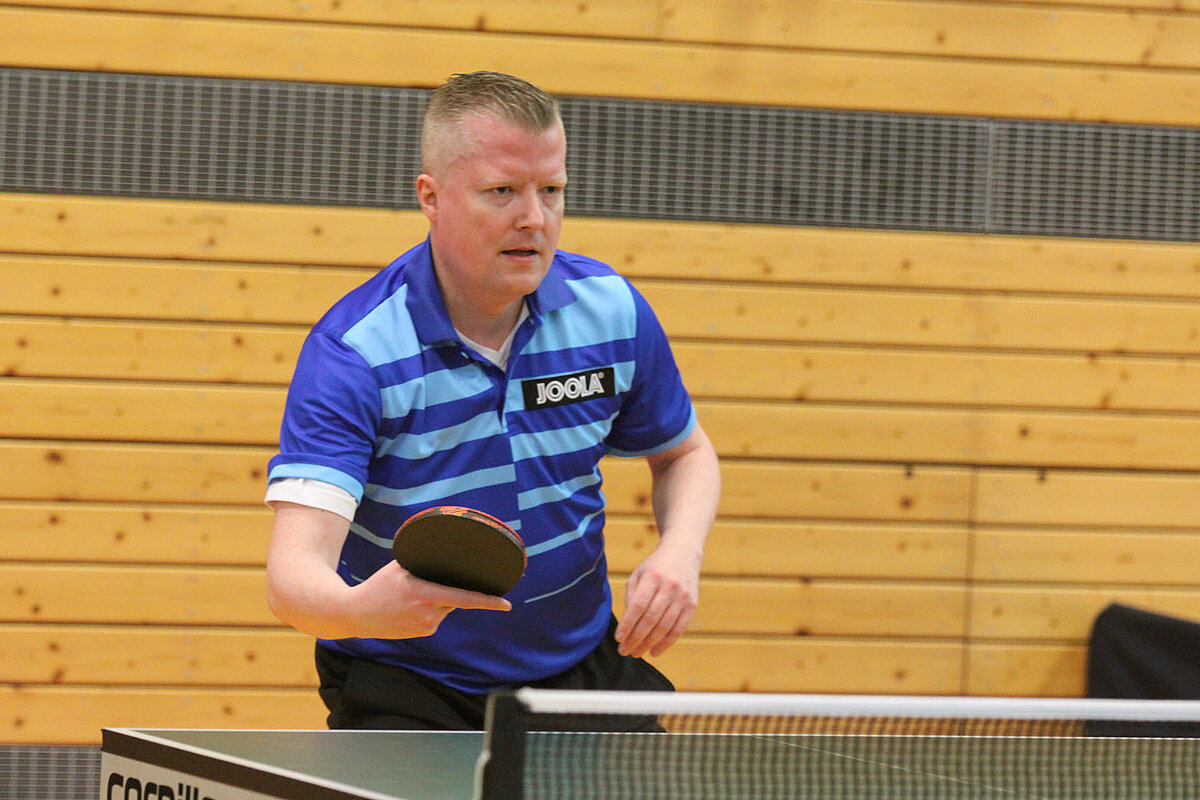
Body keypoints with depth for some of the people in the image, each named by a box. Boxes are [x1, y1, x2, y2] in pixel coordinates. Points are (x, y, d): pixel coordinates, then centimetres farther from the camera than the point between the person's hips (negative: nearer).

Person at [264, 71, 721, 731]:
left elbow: (684, 453, 14)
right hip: (404, 686, -4)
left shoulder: (610, 310, -6)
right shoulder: (353, 351, -21)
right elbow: (294, 574, -31)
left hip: (582, 666, 5)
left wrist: (679, 553, -8)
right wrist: (358, 608, -55)